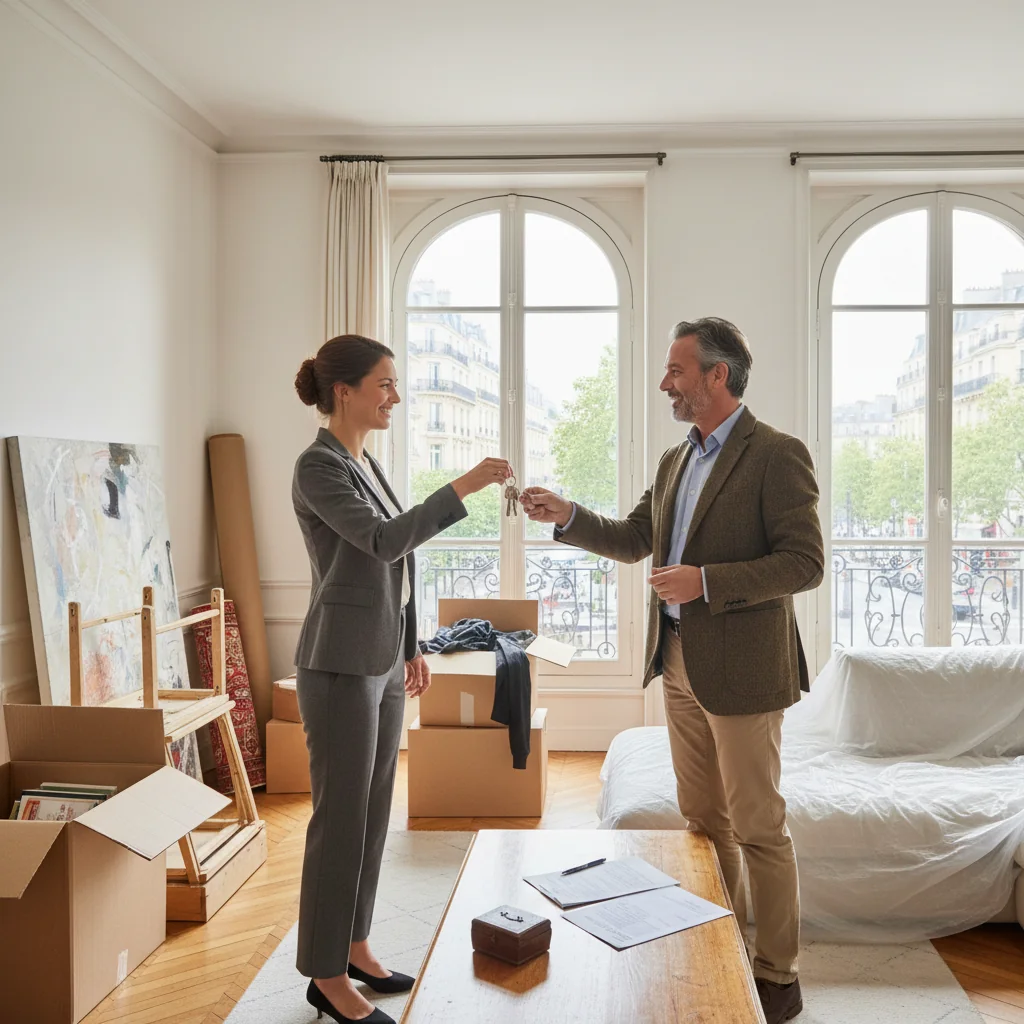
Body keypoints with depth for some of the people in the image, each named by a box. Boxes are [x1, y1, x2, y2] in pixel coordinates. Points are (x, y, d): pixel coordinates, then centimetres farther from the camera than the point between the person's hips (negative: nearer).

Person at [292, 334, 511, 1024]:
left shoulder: (365, 464, 14)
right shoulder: (318, 465, -13)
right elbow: (384, 542, -27)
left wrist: (411, 648, 19)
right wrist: (464, 487, -28)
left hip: (382, 659, 9)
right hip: (341, 664, -9)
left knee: (374, 809, 15)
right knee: (342, 817, 0)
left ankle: (353, 945, 30)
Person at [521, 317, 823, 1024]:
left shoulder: (776, 455, -12)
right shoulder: (675, 460, 12)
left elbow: (806, 564, -17)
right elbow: (632, 541, 17)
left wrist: (707, 581, -23)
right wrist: (568, 517, 3)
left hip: (741, 667, -8)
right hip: (680, 664, 8)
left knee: (759, 827, 4)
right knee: (703, 820, 17)